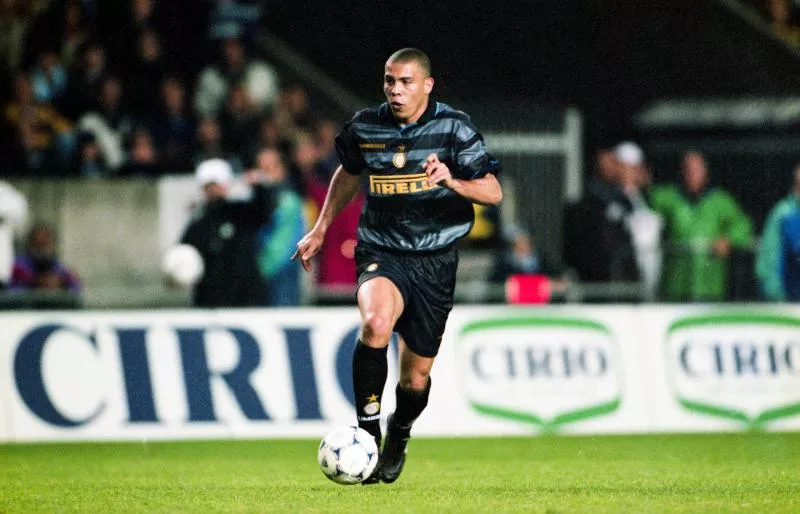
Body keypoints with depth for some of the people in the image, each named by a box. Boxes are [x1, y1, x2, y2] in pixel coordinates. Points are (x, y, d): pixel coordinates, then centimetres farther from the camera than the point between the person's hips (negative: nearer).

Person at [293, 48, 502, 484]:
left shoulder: (453, 127, -7)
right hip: (382, 254, 0)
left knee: (416, 376, 6)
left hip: (435, 260, 0)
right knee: (376, 322, -34)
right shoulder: (365, 127, 1)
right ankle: (367, 430, -23)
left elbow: (493, 192, -12)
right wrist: (321, 229, 25)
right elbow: (348, 173, 23)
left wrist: (452, 182, -31)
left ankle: (398, 436, 40)